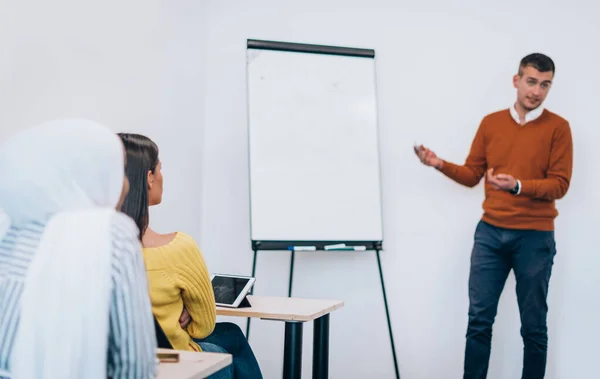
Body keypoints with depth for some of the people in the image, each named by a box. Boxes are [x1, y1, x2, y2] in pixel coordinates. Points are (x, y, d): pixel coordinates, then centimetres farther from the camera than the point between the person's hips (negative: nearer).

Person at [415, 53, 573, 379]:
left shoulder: (557, 127, -1)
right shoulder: (491, 123, 9)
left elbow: (559, 184, -7)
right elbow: (472, 175, 12)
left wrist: (519, 186, -22)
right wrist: (440, 164, -4)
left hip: (535, 237, -2)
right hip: (490, 233, 3)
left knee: (533, 325, 5)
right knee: (479, 318, 2)